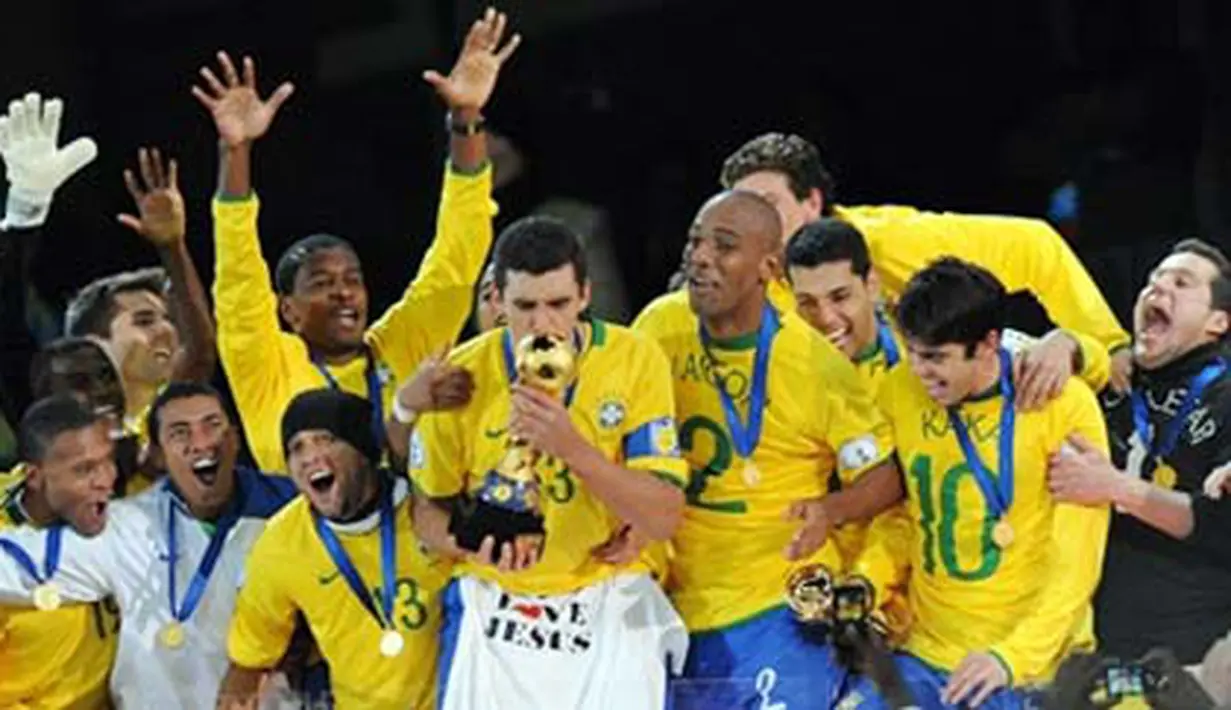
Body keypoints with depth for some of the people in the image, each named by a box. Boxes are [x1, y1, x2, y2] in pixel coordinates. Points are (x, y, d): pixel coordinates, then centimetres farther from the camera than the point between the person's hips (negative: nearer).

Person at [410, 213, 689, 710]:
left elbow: (664, 518, -12)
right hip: (493, 608, 1)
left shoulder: (636, 361, -8)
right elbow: (429, 508, 7)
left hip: (611, 612, -1)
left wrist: (574, 449, -26)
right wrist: (473, 542, -16)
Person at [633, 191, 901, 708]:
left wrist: (829, 512, -23)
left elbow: (885, 476, -4)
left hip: (781, 609, -4)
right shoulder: (662, 325, -1)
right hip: (680, 602, 4)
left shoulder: (816, 364, -12)